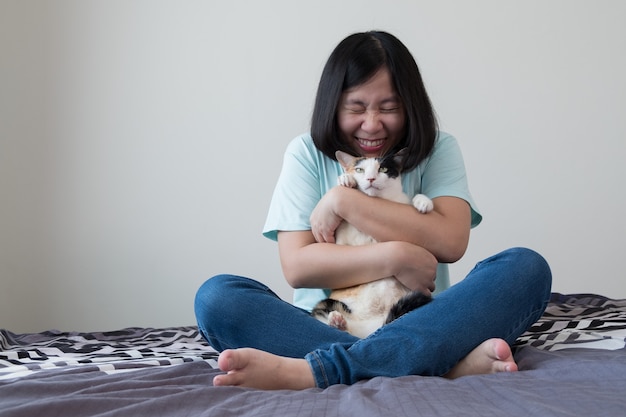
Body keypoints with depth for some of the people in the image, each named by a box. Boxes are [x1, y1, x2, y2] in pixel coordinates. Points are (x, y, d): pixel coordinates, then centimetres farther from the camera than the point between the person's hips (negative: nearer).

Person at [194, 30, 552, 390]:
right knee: (217, 296, -25)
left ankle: (310, 372, -38)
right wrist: (396, 257, -16)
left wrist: (344, 200, -11)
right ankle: (450, 364, -35)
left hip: (420, 325, 1)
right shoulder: (307, 154, 5)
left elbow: (451, 241, -12)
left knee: (527, 269, -25)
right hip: (324, 327, 0)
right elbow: (296, 265, -7)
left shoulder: (438, 149, 6)